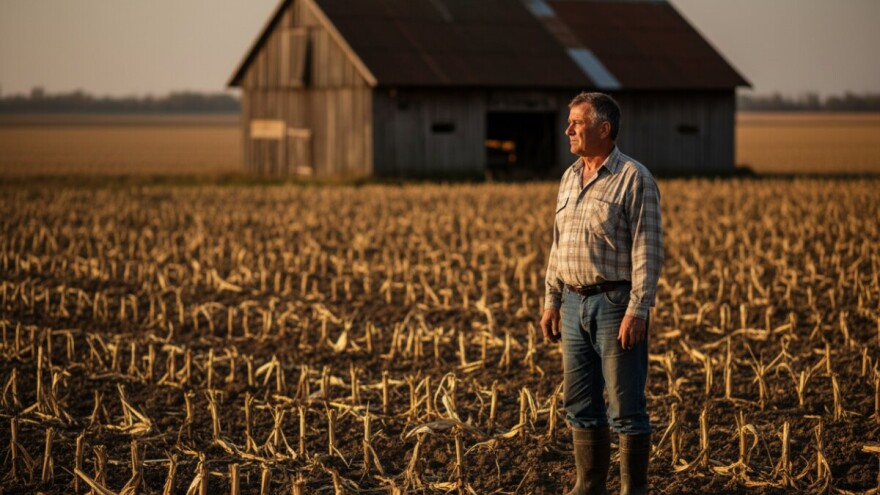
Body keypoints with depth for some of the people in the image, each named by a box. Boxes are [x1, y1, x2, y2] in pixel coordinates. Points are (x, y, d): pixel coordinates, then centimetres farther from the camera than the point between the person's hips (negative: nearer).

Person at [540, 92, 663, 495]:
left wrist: (638, 311, -20)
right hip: (575, 302, 7)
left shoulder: (634, 179, -10)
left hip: (615, 303, -7)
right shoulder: (570, 178, 13)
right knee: (580, 403, 10)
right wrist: (551, 302, 14)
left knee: (626, 406, -2)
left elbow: (647, 250, -14)